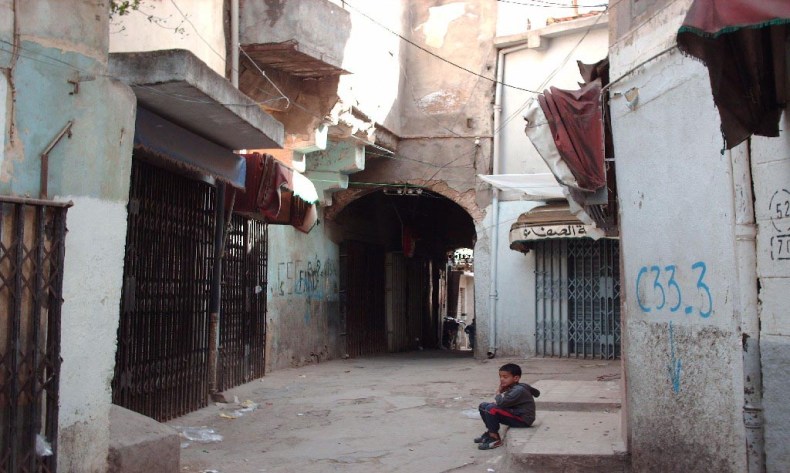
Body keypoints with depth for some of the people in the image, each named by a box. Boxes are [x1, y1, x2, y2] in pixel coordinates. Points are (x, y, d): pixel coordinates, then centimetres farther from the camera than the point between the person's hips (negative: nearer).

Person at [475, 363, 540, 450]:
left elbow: (501, 403, -29)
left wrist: (498, 393, -9)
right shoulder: (511, 388, 8)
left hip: (523, 420, -10)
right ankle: (490, 431, 16)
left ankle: (494, 439, -17)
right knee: (483, 406, 7)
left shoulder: (519, 390, -23)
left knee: (491, 409, -28)